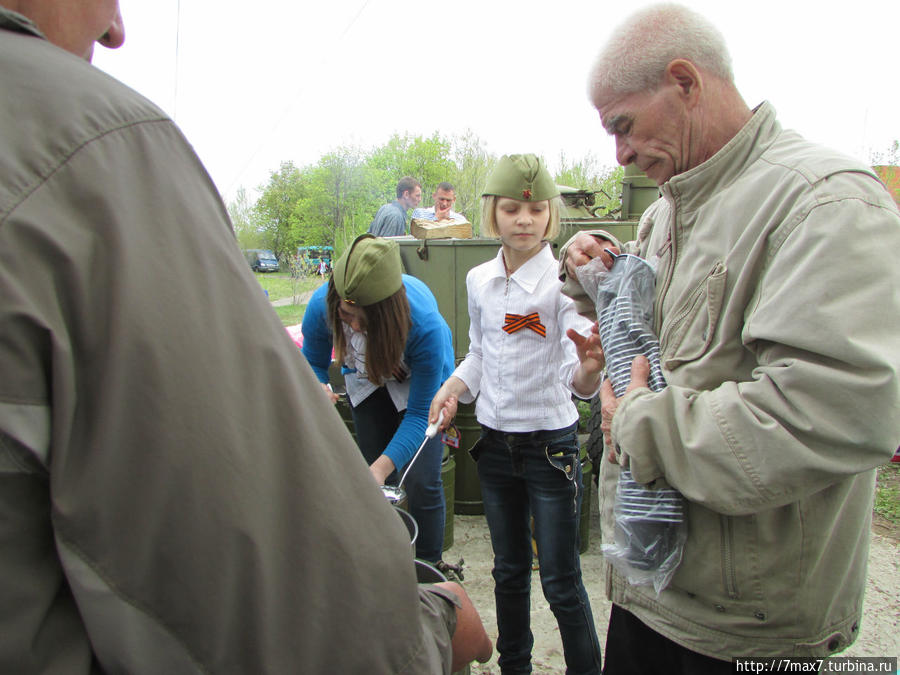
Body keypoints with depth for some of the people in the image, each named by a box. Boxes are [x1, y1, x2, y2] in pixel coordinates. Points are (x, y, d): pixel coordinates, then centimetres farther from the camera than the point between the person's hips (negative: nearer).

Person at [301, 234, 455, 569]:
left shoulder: (425, 324, -41)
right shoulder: (321, 304, -32)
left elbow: (419, 413, -32)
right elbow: (313, 362, -12)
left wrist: (383, 466, -45)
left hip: (422, 381, -3)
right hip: (365, 380, 3)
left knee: (421, 483, -11)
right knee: (377, 482, 5)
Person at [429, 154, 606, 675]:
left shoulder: (563, 281, -14)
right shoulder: (479, 280, 1)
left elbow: (577, 377, -21)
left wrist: (589, 370, -43)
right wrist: (453, 389, -4)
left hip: (551, 445, -5)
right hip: (495, 441, 5)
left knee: (561, 582, 5)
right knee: (509, 571, 20)